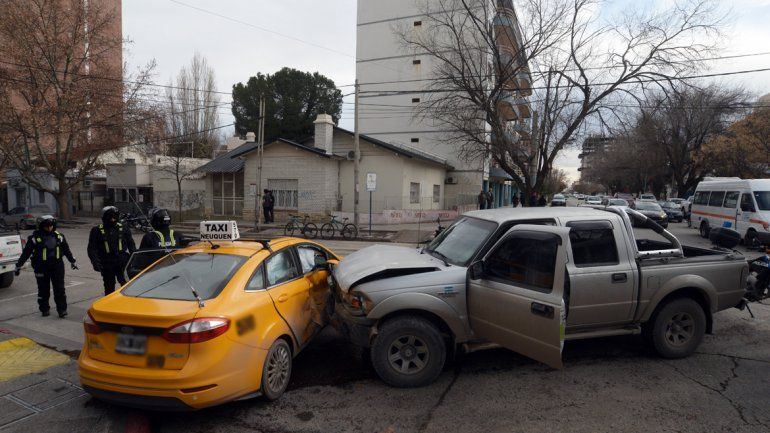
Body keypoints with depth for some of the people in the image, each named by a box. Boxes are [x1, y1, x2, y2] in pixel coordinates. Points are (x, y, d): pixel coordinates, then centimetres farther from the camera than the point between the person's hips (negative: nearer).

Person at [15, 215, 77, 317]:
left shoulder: (59, 236, 6)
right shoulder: (35, 237, -5)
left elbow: (66, 250, 18)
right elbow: (26, 252, -2)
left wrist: (72, 261, 26)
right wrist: (19, 265, -3)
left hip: (57, 266, 2)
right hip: (41, 268, -2)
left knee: (60, 289, 0)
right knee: (43, 290, 8)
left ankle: (62, 309, 4)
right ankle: (45, 309, 22)